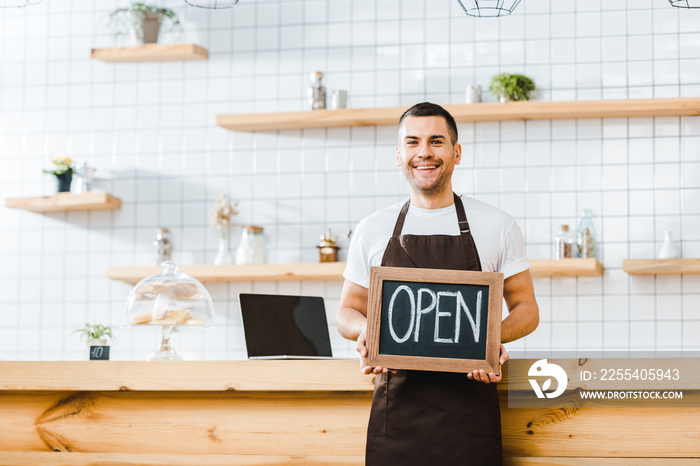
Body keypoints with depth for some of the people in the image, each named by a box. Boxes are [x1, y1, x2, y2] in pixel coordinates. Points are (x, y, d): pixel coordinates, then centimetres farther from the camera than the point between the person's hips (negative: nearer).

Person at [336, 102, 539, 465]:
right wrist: (363, 330, -8)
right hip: (396, 405, 1)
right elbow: (347, 312, 16)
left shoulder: (497, 226, 6)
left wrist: (495, 335, -13)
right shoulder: (372, 231, 10)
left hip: (469, 407, -1)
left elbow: (526, 308, 9)